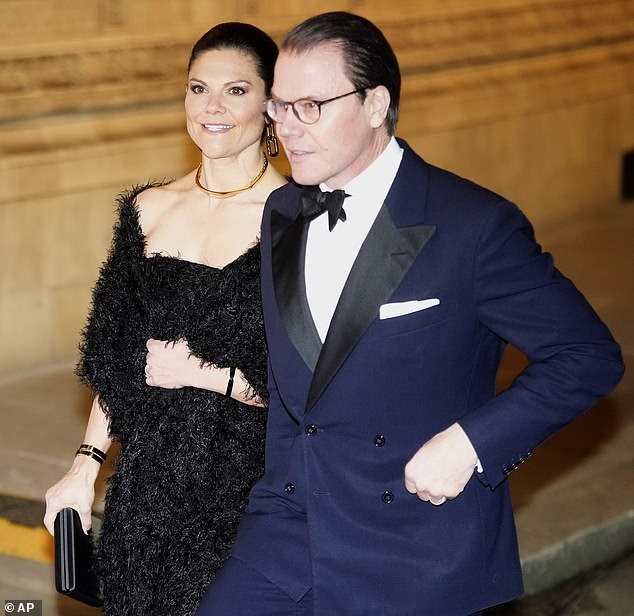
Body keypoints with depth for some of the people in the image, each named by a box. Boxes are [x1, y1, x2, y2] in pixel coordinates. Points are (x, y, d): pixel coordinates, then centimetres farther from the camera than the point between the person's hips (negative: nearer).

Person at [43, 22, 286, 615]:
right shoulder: (149, 210, 7)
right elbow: (116, 359, 12)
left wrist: (208, 374, -13)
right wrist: (85, 466, 7)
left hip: (250, 488, -4)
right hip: (149, 482, 4)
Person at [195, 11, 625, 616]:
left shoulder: (474, 225, -12)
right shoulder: (279, 214, 8)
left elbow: (588, 356, -10)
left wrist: (470, 442, -18)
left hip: (419, 556, -5)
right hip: (289, 523, 5)